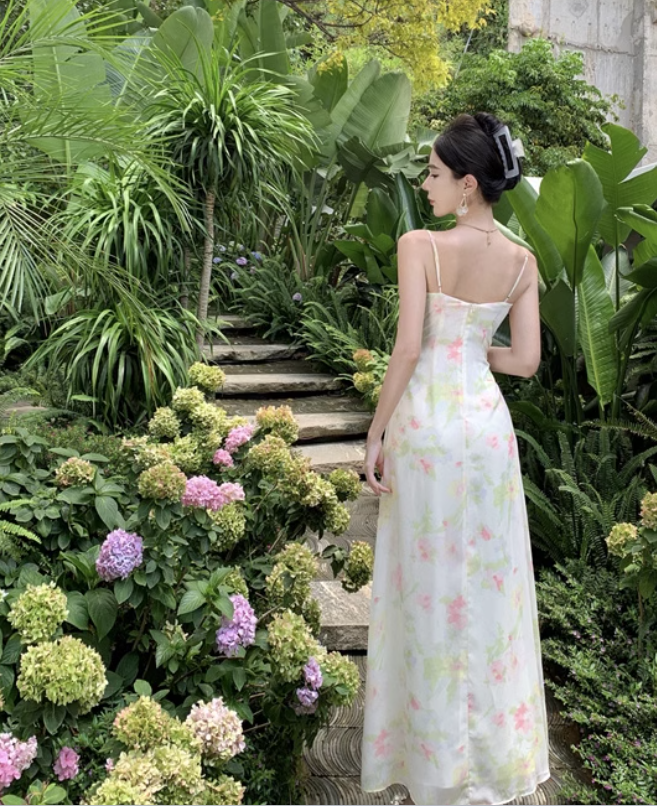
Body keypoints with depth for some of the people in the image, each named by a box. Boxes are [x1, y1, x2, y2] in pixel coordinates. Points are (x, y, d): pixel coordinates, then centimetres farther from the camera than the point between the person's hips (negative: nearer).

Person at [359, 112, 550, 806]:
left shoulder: (419, 245, -13)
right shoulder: (522, 261, 0)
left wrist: (376, 432, -9)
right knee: (489, 581, 16)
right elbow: (525, 360, 0)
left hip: (425, 422, -4)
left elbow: (408, 346, -18)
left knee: (429, 583, 9)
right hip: (487, 420, 4)